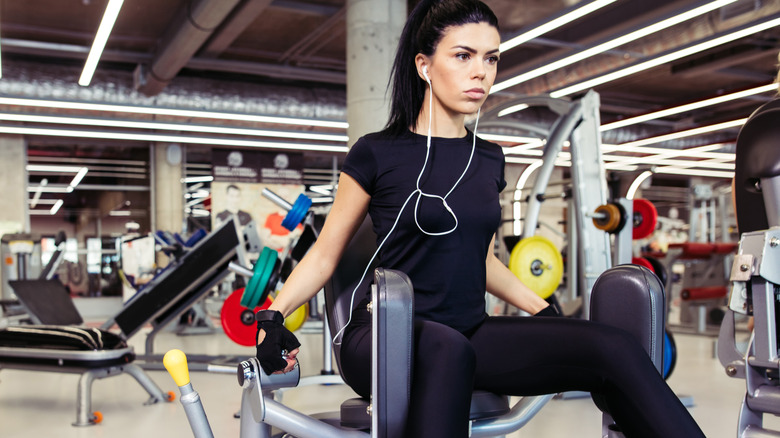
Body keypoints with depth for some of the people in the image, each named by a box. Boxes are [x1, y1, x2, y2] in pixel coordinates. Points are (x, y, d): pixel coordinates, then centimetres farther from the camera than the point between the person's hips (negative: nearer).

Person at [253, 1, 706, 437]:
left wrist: (546, 312, 18)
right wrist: (273, 315, -10)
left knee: (615, 348, -18)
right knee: (447, 349, -41)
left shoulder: (489, 160, 13)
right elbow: (326, 253, 4)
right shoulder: (377, 155, -1)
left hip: (470, 333, 5)